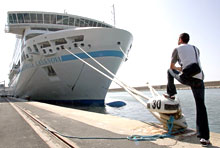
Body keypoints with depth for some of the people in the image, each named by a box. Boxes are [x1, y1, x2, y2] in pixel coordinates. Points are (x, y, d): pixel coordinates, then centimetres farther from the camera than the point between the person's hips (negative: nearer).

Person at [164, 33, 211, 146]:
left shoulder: (177, 49, 13)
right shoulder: (196, 49, 25)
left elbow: (172, 66, 20)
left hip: (186, 78, -4)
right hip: (199, 78, 4)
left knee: (170, 71, 26)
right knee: (200, 106, 6)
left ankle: (171, 94, 30)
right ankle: (204, 138, 2)